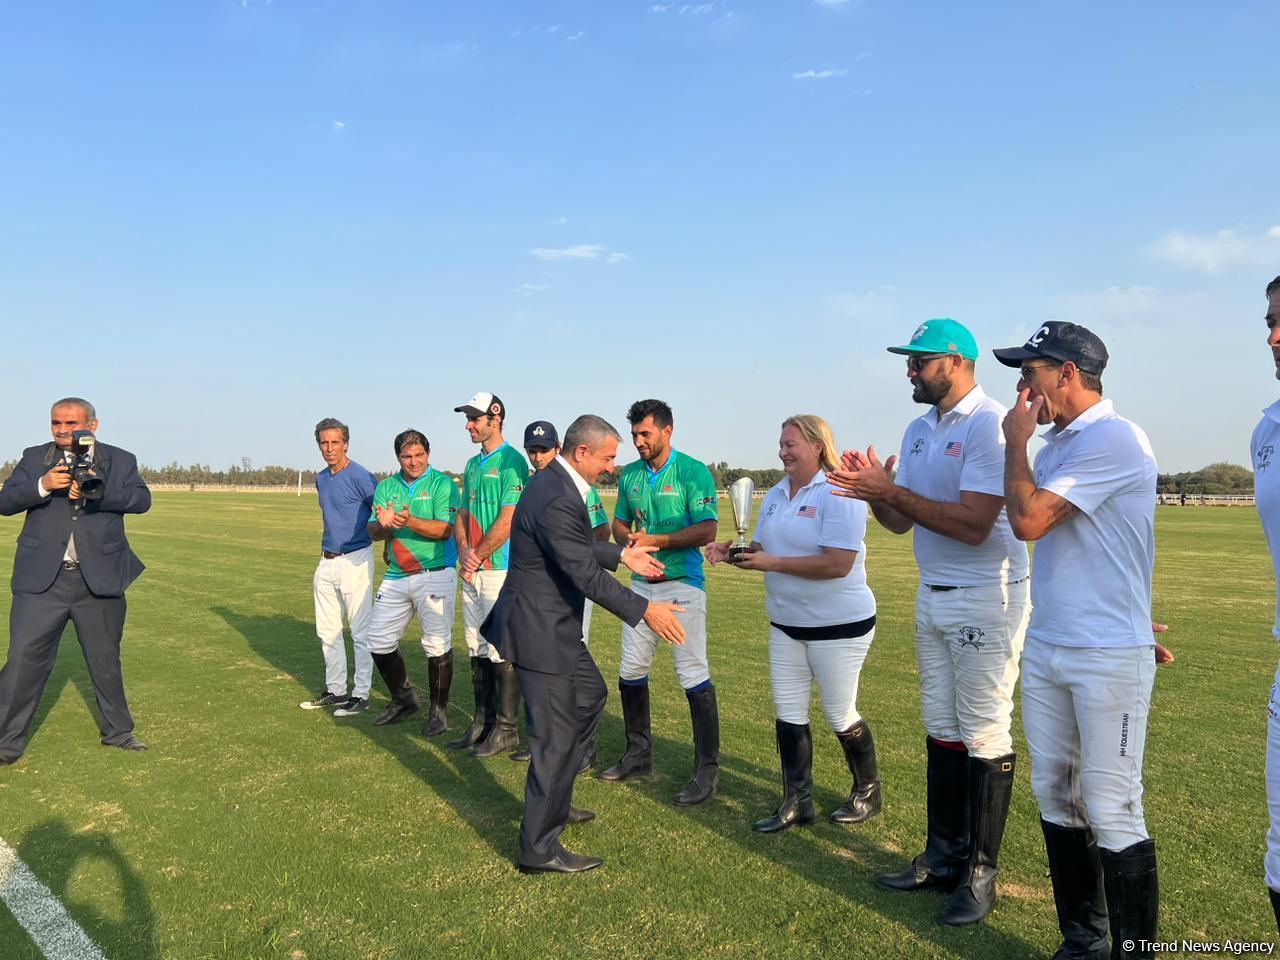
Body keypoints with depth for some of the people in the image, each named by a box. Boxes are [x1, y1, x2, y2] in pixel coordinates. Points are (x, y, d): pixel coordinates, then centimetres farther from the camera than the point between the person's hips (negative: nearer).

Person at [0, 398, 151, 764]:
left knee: (106, 659, 13)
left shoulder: (120, 460, 5)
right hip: (42, 579, 0)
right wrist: (43, 485, -21)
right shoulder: (34, 458, 7)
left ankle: (117, 731, 29)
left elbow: (141, 499, -9)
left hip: (99, 579, 0)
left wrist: (95, 492, -24)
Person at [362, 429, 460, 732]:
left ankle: (439, 711, 14)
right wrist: (384, 525, -22)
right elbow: (373, 531, 1)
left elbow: (444, 530, -15)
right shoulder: (386, 487, 10)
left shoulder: (442, 483, -5)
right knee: (379, 642, 9)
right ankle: (403, 699, 30)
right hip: (396, 577, 6)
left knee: (437, 645, -1)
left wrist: (410, 522, -30)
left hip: (435, 575, -6)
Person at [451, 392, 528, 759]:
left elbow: (507, 522, -15)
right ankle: (483, 721, 24)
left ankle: (506, 730, 6)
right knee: (477, 650, 13)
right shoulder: (472, 464, 17)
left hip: (500, 569, -8)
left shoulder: (511, 461, -9)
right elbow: (463, 516, 17)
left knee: (503, 652, -3)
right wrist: (464, 552, -1)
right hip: (472, 572, 8)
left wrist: (477, 558, -11)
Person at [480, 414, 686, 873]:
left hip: (555, 624, 11)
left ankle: (554, 800, 38)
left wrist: (622, 554, 19)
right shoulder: (557, 500, -27)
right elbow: (586, 575, -25)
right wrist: (645, 610, -19)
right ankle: (539, 848, 12)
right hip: (539, 630, -11)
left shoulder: (559, 483, 5)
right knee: (556, 737, -2)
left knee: (590, 695, 26)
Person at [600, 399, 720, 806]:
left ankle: (708, 769, 5)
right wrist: (629, 540, -6)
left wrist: (657, 541, -19)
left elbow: (707, 531, -14)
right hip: (641, 583, 7)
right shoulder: (630, 475, 9)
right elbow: (619, 524, 17)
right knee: (631, 671, 12)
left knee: (693, 675, -6)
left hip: (682, 584, -6)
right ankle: (639, 753, 30)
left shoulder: (693, 471, -9)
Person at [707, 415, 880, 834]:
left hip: (839, 624, -7)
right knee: (788, 714, 10)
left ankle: (868, 792, 30)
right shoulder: (775, 496, 7)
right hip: (786, 623, 8)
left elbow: (838, 564, -26)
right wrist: (733, 551, -10)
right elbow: (764, 549, 12)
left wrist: (773, 563, -25)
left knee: (840, 714, 7)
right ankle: (797, 801, 22)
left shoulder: (839, 493, -19)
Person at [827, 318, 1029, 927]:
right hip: (932, 597, 8)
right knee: (941, 731, 15)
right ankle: (943, 857, 27)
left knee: (984, 738, 1)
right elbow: (902, 522, 12)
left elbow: (973, 525, -24)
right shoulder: (918, 430, 11)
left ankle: (980, 872, 15)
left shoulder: (989, 424, -16)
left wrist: (891, 490, -23)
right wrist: (875, 492, -8)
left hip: (986, 600, -8)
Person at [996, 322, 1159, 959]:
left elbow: (1027, 520, -21)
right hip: (1044, 649, 9)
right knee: (1054, 795, 14)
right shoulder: (1056, 446, 12)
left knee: (1111, 811, -2)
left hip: (1108, 659, -9)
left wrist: (1016, 441, -8)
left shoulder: (1113, 439, -15)